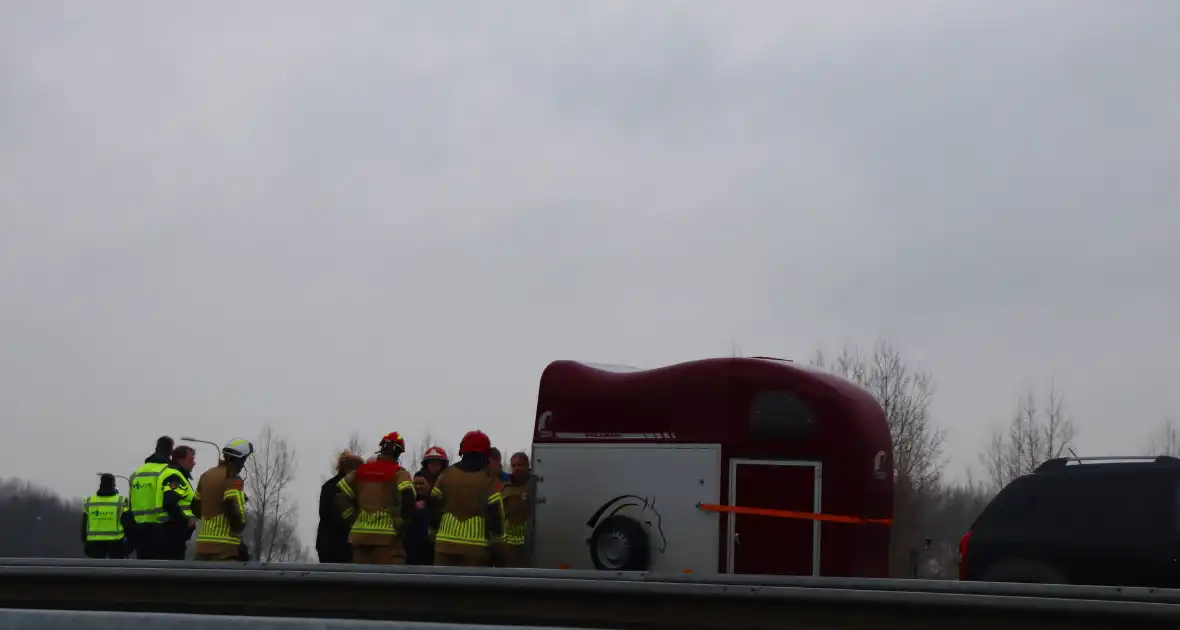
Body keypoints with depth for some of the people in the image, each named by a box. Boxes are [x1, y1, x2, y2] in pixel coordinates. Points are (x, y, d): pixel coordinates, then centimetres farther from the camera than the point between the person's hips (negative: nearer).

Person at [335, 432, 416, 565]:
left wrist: (353, 518, 13)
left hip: (360, 535, 5)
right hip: (387, 536, -5)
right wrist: (400, 522, -5)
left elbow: (340, 494, 8)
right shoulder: (398, 473, -3)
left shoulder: (361, 470, 13)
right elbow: (407, 497, -19)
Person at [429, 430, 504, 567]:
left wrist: (434, 525, 18)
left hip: (446, 541, 3)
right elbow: (495, 509, -10)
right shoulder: (488, 479, -5)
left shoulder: (447, 474, 6)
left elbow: (434, 503, 7)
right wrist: (497, 533, -1)